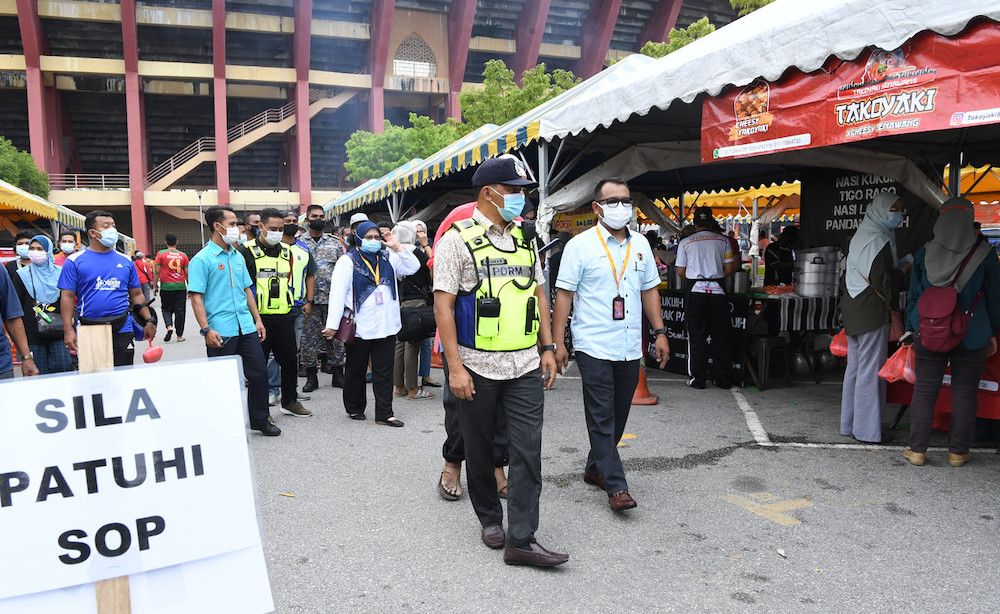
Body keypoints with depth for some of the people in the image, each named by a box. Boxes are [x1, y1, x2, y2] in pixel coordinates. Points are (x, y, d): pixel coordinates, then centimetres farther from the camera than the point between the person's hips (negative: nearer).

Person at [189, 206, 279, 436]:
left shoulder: (237, 256, 14)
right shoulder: (202, 259, -7)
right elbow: (196, 297, -11)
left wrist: (257, 320, 14)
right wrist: (206, 329, -18)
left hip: (246, 327, 6)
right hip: (221, 331, -6)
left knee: (259, 372, 7)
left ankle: (259, 419, 22)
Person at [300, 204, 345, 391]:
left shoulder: (334, 242, 12)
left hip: (332, 298, 2)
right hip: (308, 299, -1)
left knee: (335, 335, 5)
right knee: (308, 337, 2)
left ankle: (338, 375, 15)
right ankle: (311, 377, 13)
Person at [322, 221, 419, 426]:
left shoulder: (388, 258, 11)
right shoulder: (348, 261, -2)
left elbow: (413, 267, 5)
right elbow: (337, 293, -7)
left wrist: (397, 247, -3)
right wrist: (332, 325, -13)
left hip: (386, 327, 3)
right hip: (359, 328, -3)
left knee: (384, 371, 4)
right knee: (356, 370, 10)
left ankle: (384, 414, 8)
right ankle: (354, 408, 27)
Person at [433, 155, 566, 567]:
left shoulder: (524, 240, 12)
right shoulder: (457, 241, -6)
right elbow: (443, 305, -11)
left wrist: (547, 348, 10)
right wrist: (455, 367, -16)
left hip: (525, 365, 4)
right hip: (477, 367, -4)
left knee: (528, 450, -2)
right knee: (480, 449, 11)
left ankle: (521, 540, 4)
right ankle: (490, 518, 33)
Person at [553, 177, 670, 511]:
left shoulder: (640, 244, 12)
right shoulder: (580, 245, -4)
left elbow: (650, 290, 18)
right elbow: (564, 293, -5)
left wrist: (660, 332, 11)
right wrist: (558, 341, -10)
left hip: (630, 347, 6)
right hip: (594, 346, -5)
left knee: (618, 416, 13)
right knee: (601, 418, -3)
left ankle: (595, 468, 30)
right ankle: (616, 486, 1)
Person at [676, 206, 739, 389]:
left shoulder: (686, 242, 2)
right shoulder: (723, 240, 5)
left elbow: (681, 272, 3)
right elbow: (729, 269, 3)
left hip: (696, 292, -1)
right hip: (718, 291, 1)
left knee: (697, 337, 5)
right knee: (720, 336, 8)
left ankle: (698, 379, 6)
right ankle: (724, 380, 13)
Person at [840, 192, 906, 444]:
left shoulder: (859, 236, 16)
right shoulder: (879, 240, -13)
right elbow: (880, 280, -18)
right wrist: (894, 311, -11)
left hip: (851, 308, 9)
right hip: (871, 311, -9)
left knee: (855, 367, 14)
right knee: (871, 369, -3)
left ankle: (849, 423, 21)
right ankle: (868, 430, 3)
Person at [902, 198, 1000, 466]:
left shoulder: (925, 253, -4)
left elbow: (913, 295, 3)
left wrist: (910, 328, 12)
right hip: (971, 336, -1)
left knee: (924, 390, 8)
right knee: (965, 392, 10)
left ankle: (917, 449, 12)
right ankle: (958, 451, 17)